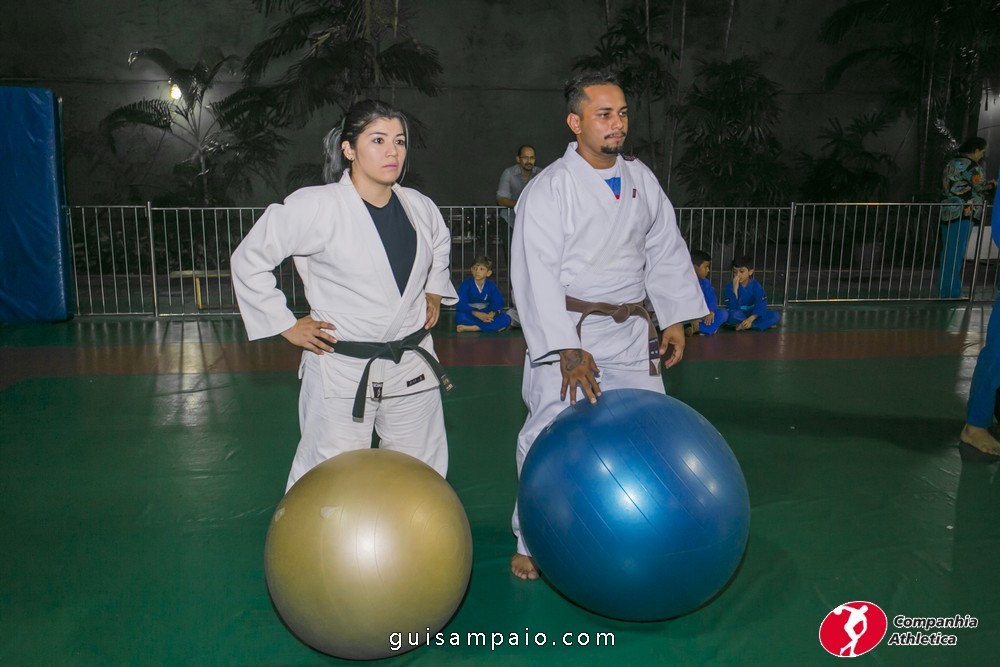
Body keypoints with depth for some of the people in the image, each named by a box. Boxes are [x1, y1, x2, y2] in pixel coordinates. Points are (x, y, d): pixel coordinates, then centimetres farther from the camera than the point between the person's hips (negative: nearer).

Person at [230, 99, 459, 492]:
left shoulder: (420, 208, 3)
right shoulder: (315, 207, -15)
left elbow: (440, 245, 27)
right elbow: (249, 261, -8)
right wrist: (288, 326, -8)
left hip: (412, 367, 6)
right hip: (342, 372, -5)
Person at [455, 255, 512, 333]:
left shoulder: (491, 285, 1)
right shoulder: (466, 284, -10)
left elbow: (498, 302, -4)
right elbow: (461, 304, -21)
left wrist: (493, 313, -27)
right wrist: (476, 313, -34)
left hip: (486, 314, 3)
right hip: (471, 315, -3)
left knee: (506, 319, -22)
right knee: (460, 317, -36)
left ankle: (469, 328, -27)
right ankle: (493, 327, -27)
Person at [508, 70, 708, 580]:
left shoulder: (640, 179, 9)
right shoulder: (548, 189, -9)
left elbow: (666, 251, 16)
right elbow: (537, 275, -16)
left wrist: (675, 319, 10)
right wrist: (569, 351, -22)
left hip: (630, 330, 5)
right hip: (567, 330, -5)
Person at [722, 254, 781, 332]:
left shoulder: (756, 286, -8)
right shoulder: (730, 287, -12)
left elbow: (761, 306, -20)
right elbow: (733, 308, -24)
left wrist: (750, 319, -37)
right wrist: (735, 288, -31)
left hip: (752, 315, 2)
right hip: (738, 316, -2)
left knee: (776, 316, -18)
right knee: (733, 315, -38)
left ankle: (745, 326, -22)